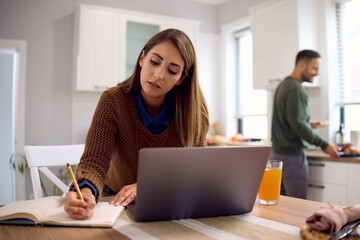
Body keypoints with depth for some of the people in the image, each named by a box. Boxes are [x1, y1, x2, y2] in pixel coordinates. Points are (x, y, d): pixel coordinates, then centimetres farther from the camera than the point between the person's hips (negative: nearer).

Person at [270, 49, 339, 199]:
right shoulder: (296, 90, -16)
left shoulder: (283, 85, 14)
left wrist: (307, 123, 17)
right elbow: (298, 126, -20)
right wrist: (324, 145, -13)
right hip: (292, 155, -10)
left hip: (277, 152, 10)